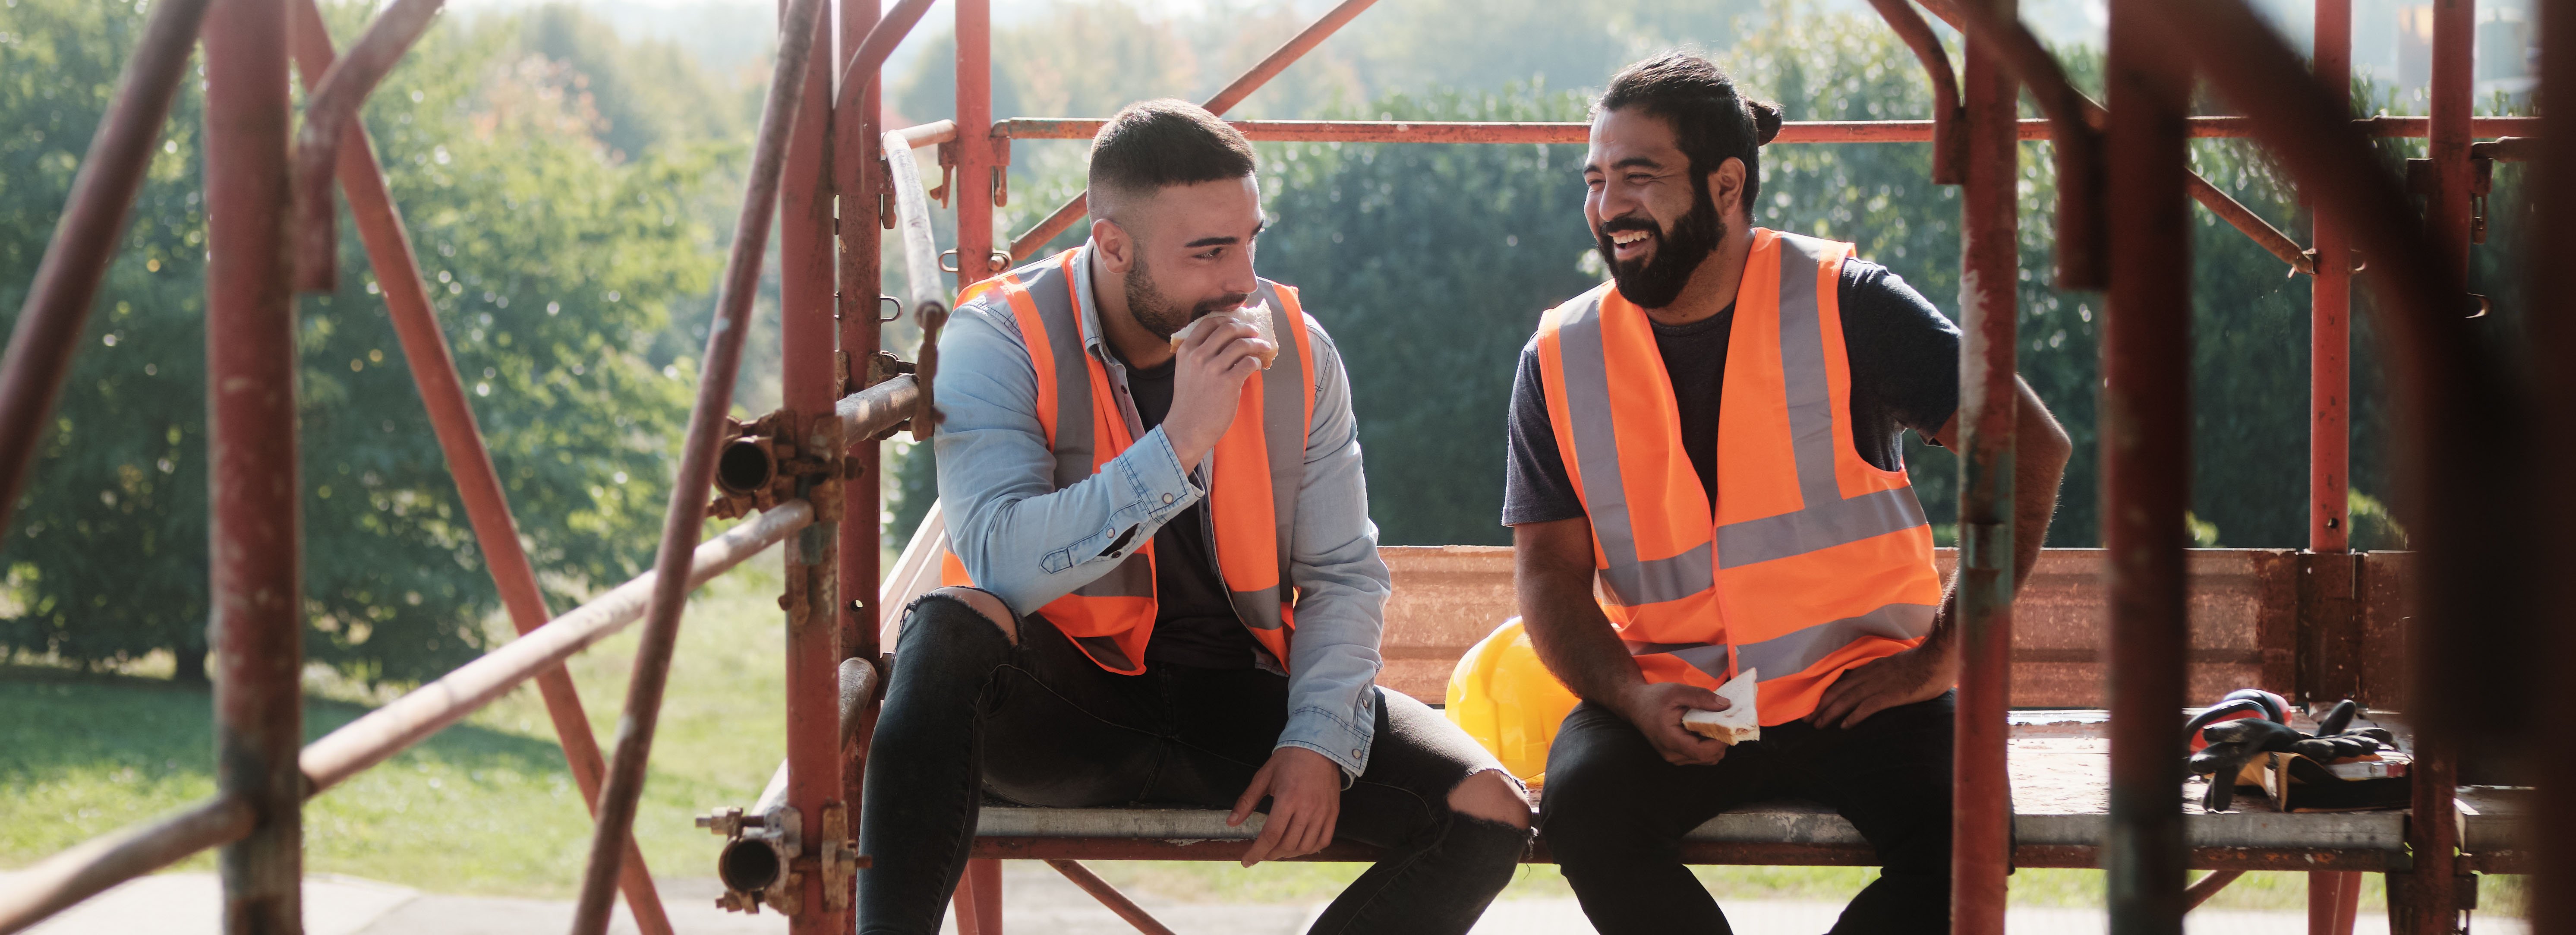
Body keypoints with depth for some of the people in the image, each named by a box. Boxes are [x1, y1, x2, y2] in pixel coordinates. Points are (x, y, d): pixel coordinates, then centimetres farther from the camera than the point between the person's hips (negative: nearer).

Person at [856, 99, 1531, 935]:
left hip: (1237, 697, 4)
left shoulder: (1291, 348, 1)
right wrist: (1181, 441, -30)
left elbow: (1342, 575, 5)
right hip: (1060, 705, -4)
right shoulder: (999, 340, -11)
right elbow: (1000, 566, -25)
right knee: (953, 626, -37)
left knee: (1488, 813, -17)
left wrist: (1320, 740, -11)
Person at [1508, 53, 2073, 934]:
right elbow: (1550, 571, 4)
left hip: (1856, 687, -2)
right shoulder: (1563, 359, 4)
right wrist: (1632, 697, -17)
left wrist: (1943, 655, -10)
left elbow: (2031, 447, -6)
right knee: (1582, 805, -30)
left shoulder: (1845, 307, -5)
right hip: (1672, 692, 2)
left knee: (1961, 828, -31)